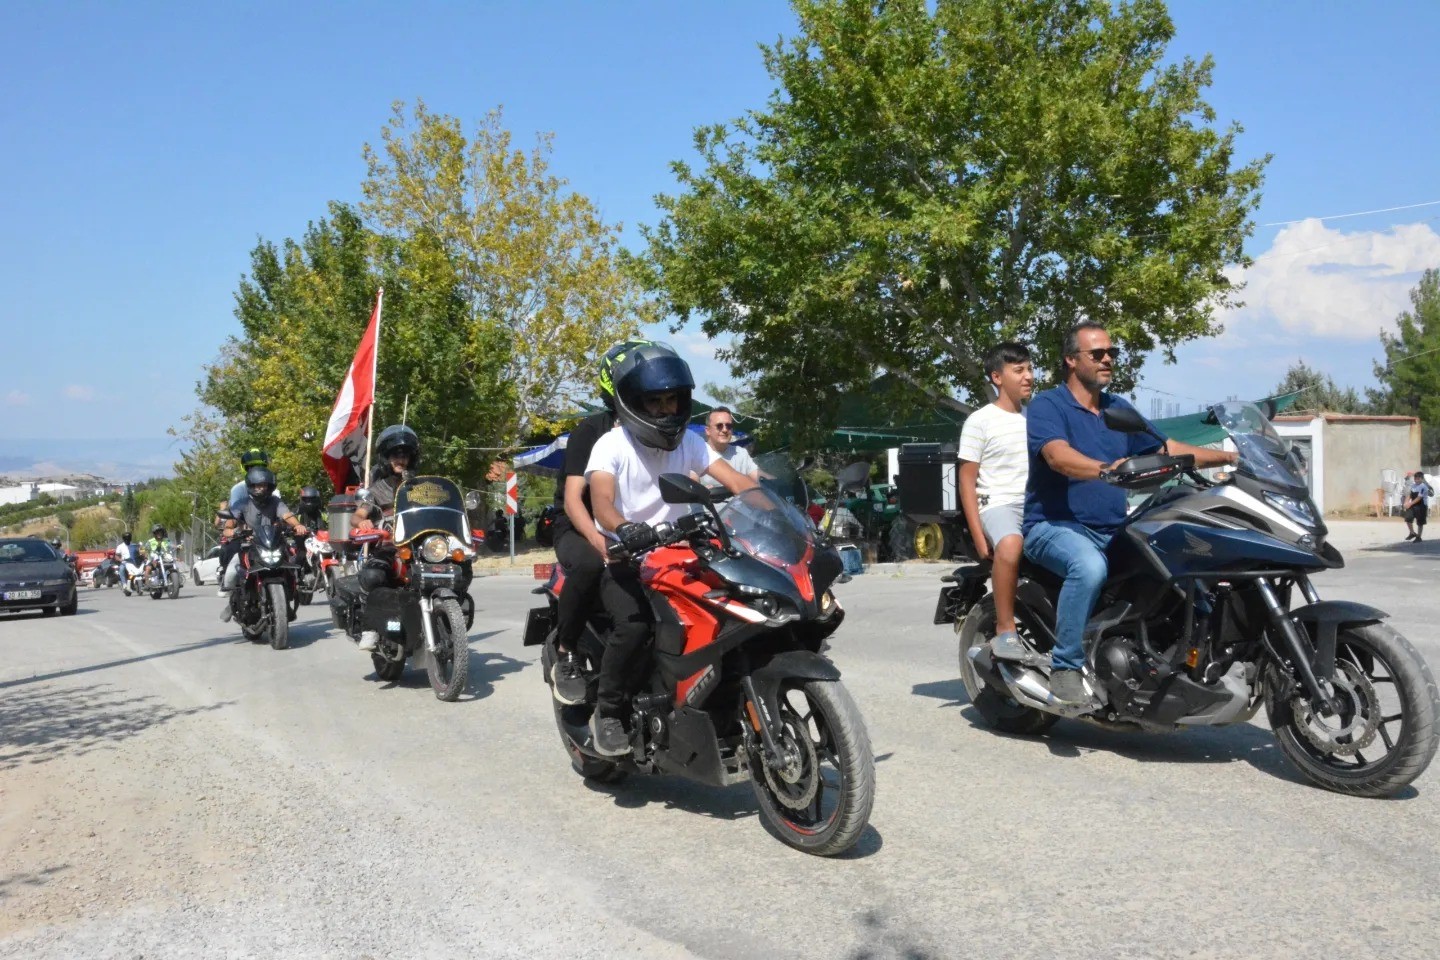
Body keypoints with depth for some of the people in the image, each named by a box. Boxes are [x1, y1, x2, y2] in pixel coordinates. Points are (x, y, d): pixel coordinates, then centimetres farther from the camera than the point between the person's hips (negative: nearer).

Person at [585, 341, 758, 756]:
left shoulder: (688, 441, 5)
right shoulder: (611, 446, -9)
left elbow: (736, 480, -7)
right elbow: (601, 500, -27)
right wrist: (623, 529, -50)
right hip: (622, 558, -5)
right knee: (634, 624, -31)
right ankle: (607, 714, -11)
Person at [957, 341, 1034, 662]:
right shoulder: (980, 421, 0)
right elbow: (967, 480, -2)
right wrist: (978, 534, -11)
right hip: (998, 504, -5)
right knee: (1010, 544, -37)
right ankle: (1005, 631, -26)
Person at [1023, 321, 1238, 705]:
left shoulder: (1119, 410, 18)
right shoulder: (1047, 406, -5)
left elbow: (1167, 449, 20)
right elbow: (1058, 456, -24)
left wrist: (1229, 457, 10)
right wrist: (1106, 469, -41)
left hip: (1113, 532, 7)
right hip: (1055, 527, -7)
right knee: (1090, 566, -37)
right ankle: (1065, 669, -25)